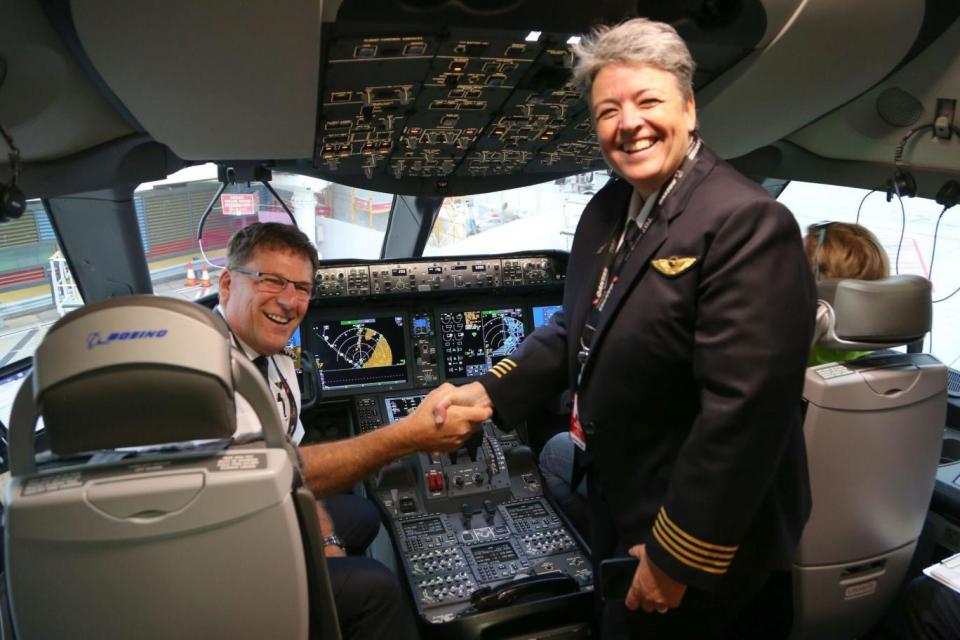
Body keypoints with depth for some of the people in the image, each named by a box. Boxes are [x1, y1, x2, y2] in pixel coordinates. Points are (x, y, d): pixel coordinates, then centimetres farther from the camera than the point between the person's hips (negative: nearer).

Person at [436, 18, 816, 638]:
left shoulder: (747, 223, -25)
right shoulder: (606, 209, 2)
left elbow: (744, 407, -29)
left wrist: (677, 557, -22)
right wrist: (492, 391, -4)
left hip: (700, 536, -8)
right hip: (616, 507, 8)